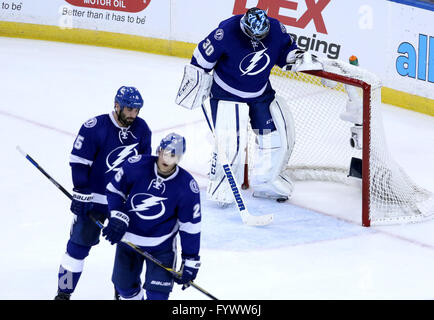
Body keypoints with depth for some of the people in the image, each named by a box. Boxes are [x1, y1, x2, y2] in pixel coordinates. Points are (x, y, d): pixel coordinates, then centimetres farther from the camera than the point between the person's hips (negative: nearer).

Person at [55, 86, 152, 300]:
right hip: (94, 199, -4)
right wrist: (81, 194, -16)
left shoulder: (142, 129, -2)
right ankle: (64, 293, 10)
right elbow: (78, 162, -15)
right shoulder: (95, 128, -19)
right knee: (79, 245, -1)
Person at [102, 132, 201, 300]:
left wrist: (190, 261, -10)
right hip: (128, 238, 2)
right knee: (124, 286, 17)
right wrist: (117, 217, -16)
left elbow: (190, 226, -10)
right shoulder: (136, 165, -19)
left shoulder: (187, 187, -19)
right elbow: (114, 190, -1)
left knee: (157, 293, -8)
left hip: (161, 245, -2)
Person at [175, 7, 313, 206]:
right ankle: (220, 189, 3)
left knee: (280, 135, 4)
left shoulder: (276, 29, -12)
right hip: (226, 92, -5)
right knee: (230, 142, -18)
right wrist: (193, 86, -9)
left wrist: (293, 56, -14)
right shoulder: (227, 32, -26)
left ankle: (267, 183, 24)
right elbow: (202, 58, -15)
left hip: (261, 92, 5)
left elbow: (286, 49, 8)